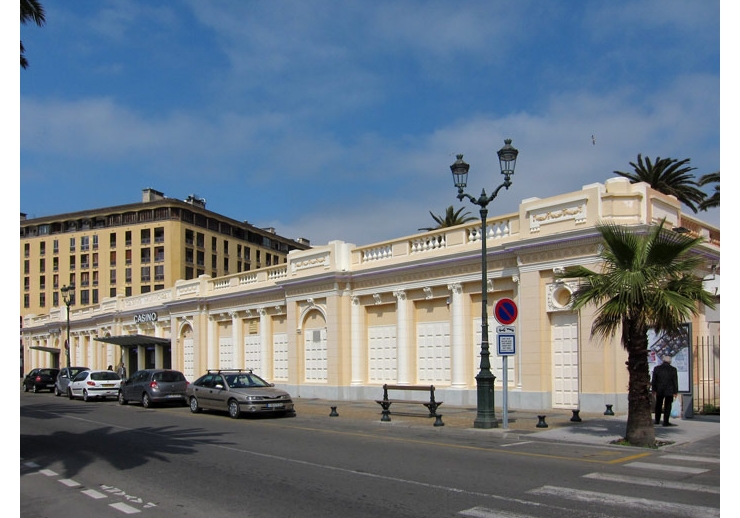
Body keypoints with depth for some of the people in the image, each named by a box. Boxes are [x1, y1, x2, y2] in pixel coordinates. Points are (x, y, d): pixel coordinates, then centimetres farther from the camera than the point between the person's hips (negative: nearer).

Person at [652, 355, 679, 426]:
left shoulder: (656, 368, -2)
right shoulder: (673, 369, -7)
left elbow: (654, 380, 2)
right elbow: (675, 381, -5)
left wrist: (654, 390, 10)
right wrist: (675, 391, 2)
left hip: (659, 391, 2)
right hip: (669, 391, -2)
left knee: (658, 405, 16)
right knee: (667, 406, 4)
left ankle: (657, 421, 22)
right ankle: (665, 422, 2)